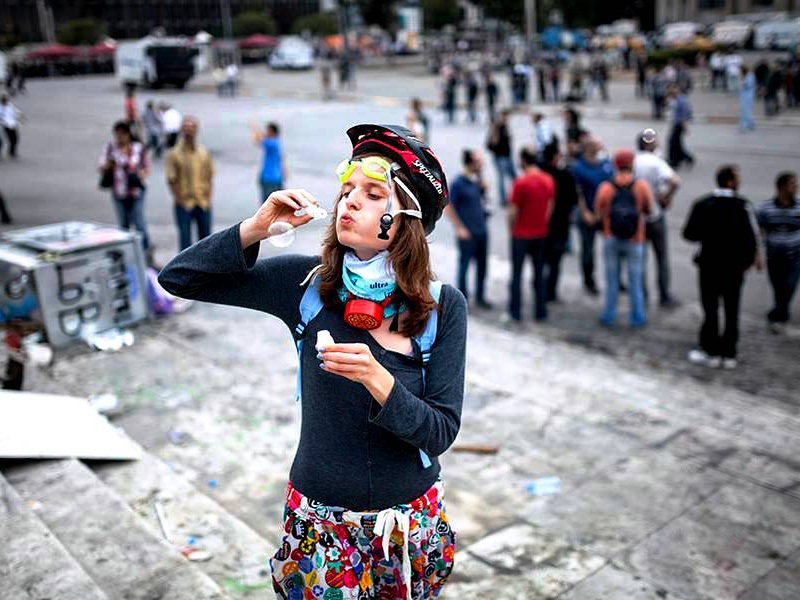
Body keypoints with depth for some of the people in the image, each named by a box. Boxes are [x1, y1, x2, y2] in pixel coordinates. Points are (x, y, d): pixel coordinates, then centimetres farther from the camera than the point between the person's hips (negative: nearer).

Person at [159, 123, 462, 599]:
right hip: (319, 519, 0)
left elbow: (442, 431, -15)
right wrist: (255, 230, -23)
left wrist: (378, 381, -32)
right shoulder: (306, 283, -11)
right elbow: (178, 278, -8)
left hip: (412, 519, 0)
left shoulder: (444, 306, -13)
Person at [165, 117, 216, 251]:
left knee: (205, 234, 10)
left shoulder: (204, 152, 6)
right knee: (185, 237, 2)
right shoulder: (175, 154, -5)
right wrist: (179, 198, -12)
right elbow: (171, 180, -5)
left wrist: (209, 194, 1)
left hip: (203, 203, 3)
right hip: (184, 204, -3)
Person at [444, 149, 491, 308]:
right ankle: (463, 298, 19)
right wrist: (459, 228, -14)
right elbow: (448, 207, -13)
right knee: (464, 264, 5)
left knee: (482, 265, 13)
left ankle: (480, 296, 28)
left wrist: (484, 188, -2)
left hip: (482, 230, 6)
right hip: (467, 233, -6)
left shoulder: (478, 179, 5)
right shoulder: (458, 183, -13)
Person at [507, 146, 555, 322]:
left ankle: (515, 311, 11)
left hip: (521, 235, -5)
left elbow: (513, 212, -14)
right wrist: (542, 224, 15)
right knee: (539, 273, 13)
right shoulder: (549, 181, -1)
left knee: (517, 273, 7)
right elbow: (550, 207, 5)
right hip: (541, 234, 5)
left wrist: (511, 228, 1)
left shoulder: (521, 182, -18)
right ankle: (540, 312, 17)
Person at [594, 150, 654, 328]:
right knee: (635, 281, 12)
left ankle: (609, 315, 21)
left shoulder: (605, 188, -12)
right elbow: (649, 209, -2)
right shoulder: (642, 186, -13)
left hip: (611, 239, 1)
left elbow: (598, 213, -3)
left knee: (612, 279, 13)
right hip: (635, 240, 0)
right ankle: (638, 317, 20)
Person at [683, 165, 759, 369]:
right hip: (735, 267, 0)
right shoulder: (742, 205, -14)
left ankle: (711, 351, 18)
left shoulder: (702, 205, -10)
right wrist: (752, 258, 0)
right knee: (731, 311, 12)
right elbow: (749, 236, -16)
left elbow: (689, 234, -9)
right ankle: (729, 354, 19)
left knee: (711, 309, 11)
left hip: (710, 265, 0)